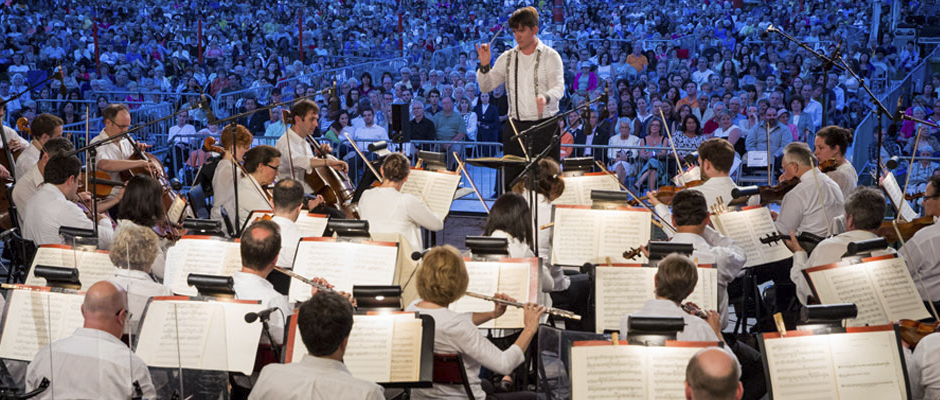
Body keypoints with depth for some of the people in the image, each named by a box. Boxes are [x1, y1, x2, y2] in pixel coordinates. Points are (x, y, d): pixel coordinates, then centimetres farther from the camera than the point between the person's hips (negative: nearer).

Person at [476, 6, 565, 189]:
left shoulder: (550, 56, 1)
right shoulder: (507, 58, 12)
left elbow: (559, 88, -10)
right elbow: (486, 87, 11)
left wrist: (545, 97, -33)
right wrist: (484, 65, -8)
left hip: (545, 126, -3)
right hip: (516, 125, 3)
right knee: (512, 181, 0)